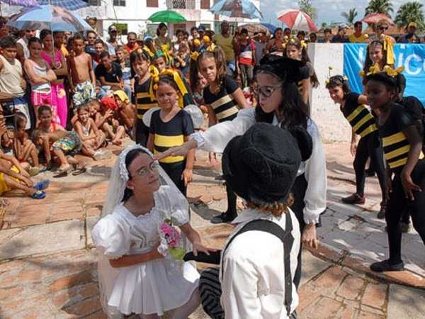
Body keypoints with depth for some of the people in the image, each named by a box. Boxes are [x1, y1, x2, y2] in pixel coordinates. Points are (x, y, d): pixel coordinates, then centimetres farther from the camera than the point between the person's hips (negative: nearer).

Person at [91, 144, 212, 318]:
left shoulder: (167, 195, -23)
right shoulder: (119, 220, -32)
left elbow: (188, 230, -11)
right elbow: (114, 262, -16)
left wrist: (197, 243, -32)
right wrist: (151, 255, -24)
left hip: (168, 263, 3)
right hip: (139, 272, -3)